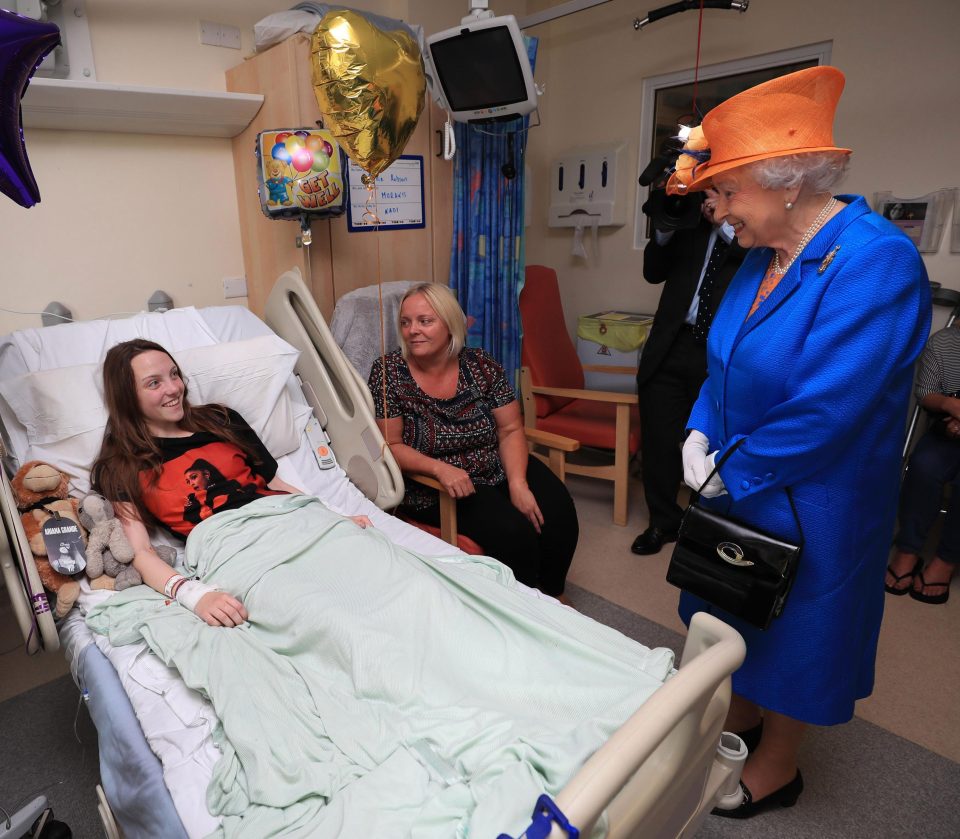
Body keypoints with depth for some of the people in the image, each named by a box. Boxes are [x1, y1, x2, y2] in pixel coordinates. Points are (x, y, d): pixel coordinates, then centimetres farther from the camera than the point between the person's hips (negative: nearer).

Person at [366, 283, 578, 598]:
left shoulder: (481, 365, -2)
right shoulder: (388, 373, -9)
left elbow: (510, 430, -1)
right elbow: (391, 446, -10)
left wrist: (518, 481, -17)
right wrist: (440, 468, -27)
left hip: (497, 470, 4)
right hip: (433, 487, -3)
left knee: (558, 517, -16)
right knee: (512, 531, -25)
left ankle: (549, 598, 11)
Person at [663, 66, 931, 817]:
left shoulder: (876, 262, -24)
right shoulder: (763, 257, 1)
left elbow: (823, 411, -28)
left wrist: (729, 474, -17)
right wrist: (699, 437, -7)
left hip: (806, 506, -7)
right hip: (738, 488, 8)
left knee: (794, 631, 13)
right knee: (736, 612, 23)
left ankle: (777, 769, 38)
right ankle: (741, 715, 49)